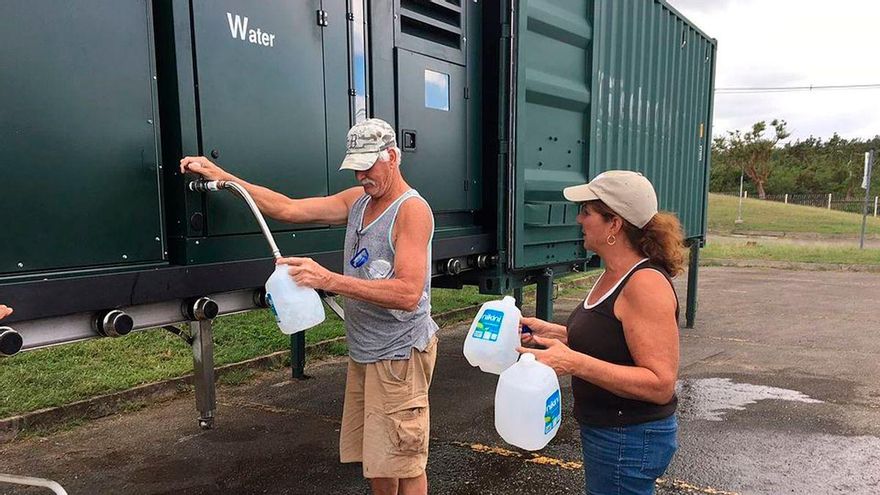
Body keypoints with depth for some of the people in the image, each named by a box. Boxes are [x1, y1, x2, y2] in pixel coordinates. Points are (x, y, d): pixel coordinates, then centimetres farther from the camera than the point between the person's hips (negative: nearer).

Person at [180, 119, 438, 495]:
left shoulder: (412, 210, -16)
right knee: (372, 458, 18)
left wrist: (328, 280, -32)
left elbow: (409, 294, -27)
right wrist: (221, 176, 4)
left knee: (403, 464, 2)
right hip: (363, 353, 8)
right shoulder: (357, 200, 9)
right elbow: (288, 209, 7)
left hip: (399, 355, -8)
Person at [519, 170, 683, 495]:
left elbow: (660, 384, -28)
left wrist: (575, 363, -33)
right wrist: (552, 332, 4)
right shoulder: (615, 274, 4)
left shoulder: (646, 284, -25)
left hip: (630, 441, -10)